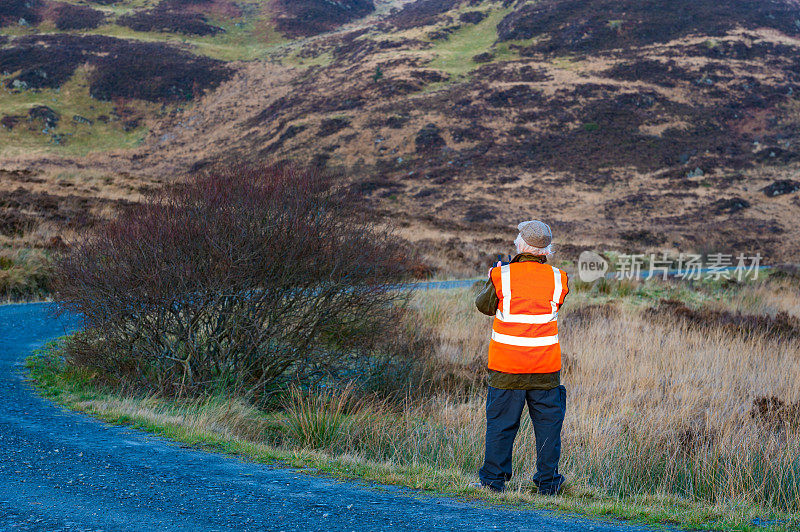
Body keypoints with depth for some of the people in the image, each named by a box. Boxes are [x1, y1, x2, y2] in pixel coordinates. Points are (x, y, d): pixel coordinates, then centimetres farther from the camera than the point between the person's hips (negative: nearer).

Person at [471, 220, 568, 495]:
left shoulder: (502, 276, -8)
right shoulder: (557, 278, -3)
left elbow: (484, 305, 7)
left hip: (506, 367, -1)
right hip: (546, 368, 1)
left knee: (500, 423, 8)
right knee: (547, 423, 10)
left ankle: (493, 479, 12)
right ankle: (548, 482, 15)